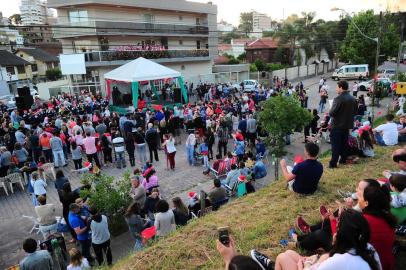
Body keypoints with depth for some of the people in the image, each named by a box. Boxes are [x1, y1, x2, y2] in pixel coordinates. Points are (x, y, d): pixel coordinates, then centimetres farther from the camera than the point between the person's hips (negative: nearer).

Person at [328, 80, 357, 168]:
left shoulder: (338, 99, -20)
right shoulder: (353, 99, 4)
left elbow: (332, 113, -21)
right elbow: (355, 112, 13)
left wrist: (330, 112, -1)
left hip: (337, 125, -7)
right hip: (347, 125, 7)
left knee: (335, 145, -2)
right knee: (344, 143, 18)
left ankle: (333, 163, 0)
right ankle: (343, 160, 29)